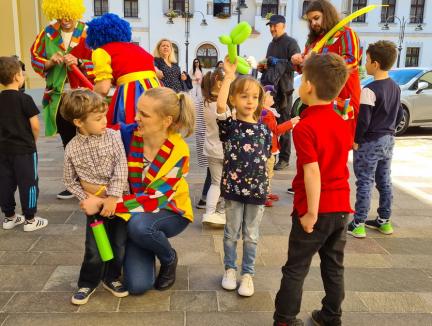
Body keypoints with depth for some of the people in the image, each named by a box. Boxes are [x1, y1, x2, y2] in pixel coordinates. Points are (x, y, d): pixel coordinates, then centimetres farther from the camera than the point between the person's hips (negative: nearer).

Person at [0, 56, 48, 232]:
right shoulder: (24, 99, -13)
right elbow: (35, 126, -14)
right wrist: (33, 141, 4)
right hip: (24, 149, -6)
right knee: (28, 183, 3)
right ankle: (30, 219, 9)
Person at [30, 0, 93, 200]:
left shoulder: (88, 33, -4)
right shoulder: (48, 33, 6)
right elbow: (35, 60, 8)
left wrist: (79, 62, -22)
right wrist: (51, 62, -13)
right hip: (59, 96, 4)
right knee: (68, 142, 11)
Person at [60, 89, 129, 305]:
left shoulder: (113, 136, -7)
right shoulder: (72, 148, -5)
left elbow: (121, 168, -14)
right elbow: (69, 181, 4)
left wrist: (113, 197, -21)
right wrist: (86, 198, -9)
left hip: (118, 199, 1)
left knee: (120, 244, 9)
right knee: (94, 249, 5)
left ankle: (111, 277, 32)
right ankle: (87, 283, 29)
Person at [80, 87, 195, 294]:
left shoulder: (178, 151, -24)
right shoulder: (128, 135, -15)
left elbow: (153, 199, -27)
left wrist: (102, 203, -31)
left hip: (170, 213, -2)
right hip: (134, 213, 3)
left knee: (139, 225, -38)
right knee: (137, 285, -14)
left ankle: (169, 258, -4)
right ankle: (144, 254, 22)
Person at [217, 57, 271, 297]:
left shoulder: (264, 130, 2)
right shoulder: (229, 125, -6)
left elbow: (266, 160, 7)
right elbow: (220, 104, -24)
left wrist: (266, 186, 4)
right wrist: (229, 75, -18)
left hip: (257, 188, 2)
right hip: (234, 187, -1)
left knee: (251, 236, 13)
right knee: (232, 233, 14)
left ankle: (248, 274, 29)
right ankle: (230, 269, 34)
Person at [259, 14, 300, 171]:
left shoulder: (291, 43, -3)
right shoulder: (271, 44, 21)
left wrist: (279, 62, -18)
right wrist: (263, 67, 10)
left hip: (283, 89, -7)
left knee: (283, 124, -4)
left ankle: (284, 158, 2)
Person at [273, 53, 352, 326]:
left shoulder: (305, 127, -18)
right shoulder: (343, 124, 5)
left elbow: (312, 173, -24)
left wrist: (311, 212, -18)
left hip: (316, 210, -6)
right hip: (341, 207, 7)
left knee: (296, 268, 8)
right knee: (334, 266, 19)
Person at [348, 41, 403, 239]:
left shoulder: (369, 90, -18)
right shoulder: (395, 87, 8)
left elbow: (363, 120, -20)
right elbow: (399, 114, 15)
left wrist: (356, 140, -9)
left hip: (369, 142, -8)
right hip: (388, 140, 8)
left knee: (365, 183, -3)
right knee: (385, 182, 15)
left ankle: (358, 224, 3)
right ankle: (384, 221, 25)